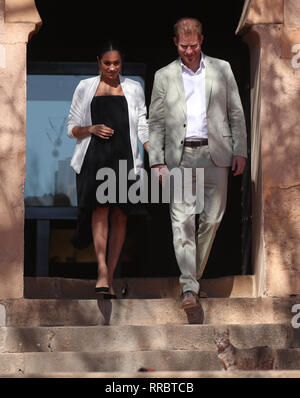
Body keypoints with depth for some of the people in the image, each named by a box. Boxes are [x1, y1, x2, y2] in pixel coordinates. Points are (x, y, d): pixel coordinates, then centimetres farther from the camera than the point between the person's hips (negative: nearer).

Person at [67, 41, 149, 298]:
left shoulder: (134, 89, 16)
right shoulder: (85, 88, 13)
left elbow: (143, 127, 14)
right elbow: (72, 128, 14)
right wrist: (92, 129, -7)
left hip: (125, 157, 1)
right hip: (94, 157, -1)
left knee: (120, 214, -5)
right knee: (100, 207, -20)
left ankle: (109, 277, 1)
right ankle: (102, 270, -29)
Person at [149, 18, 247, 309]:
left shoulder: (221, 69, 9)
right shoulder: (164, 76, 9)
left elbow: (236, 113, 10)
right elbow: (155, 122, 8)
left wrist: (240, 151, 4)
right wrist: (157, 161, 1)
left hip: (215, 154, 1)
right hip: (180, 156, -1)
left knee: (211, 218, 2)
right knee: (182, 220, -10)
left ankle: (194, 275, 17)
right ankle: (189, 287, -11)